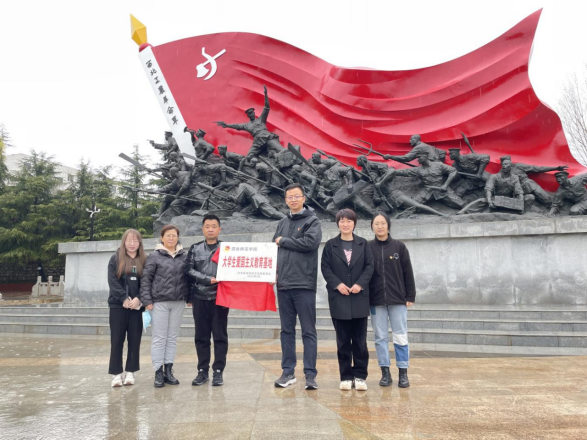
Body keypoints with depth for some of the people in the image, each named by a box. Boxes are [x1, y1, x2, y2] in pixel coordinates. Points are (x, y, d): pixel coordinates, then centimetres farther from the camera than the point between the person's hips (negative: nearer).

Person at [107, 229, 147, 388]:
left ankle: (130, 372, 14)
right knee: (117, 340, 0)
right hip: (118, 305, -1)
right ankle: (117, 373, 8)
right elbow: (112, 281, -5)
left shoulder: (144, 260, 7)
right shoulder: (115, 259, 5)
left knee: (135, 339, 5)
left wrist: (138, 298, -15)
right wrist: (124, 298, -16)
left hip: (137, 306, 1)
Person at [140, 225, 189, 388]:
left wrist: (189, 296, 6)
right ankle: (158, 372, 10)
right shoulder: (154, 256, -1)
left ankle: (168, 370, 19)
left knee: (173, 337, 10)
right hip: (159, 302, -3)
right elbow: (146, 279, -2)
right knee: (159, 338, 2)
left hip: (178, 302, 3)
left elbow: (189, 276, 11)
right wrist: (147, 300, -7)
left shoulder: (184, 256, 7)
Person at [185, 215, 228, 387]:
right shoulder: (195, 249, 9)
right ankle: (203, 371, 17)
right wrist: (209, 279, -12)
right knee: (201, 336, 8)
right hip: (200, 298, 2)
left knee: (220, 336, 2)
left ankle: (218, 372, 10)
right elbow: (189, 270, -1)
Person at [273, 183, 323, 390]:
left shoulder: (312, 221, 0)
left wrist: (284, 241, -7)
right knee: (287, 330, 11)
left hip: (304, 284, -5)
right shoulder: (282, 223, 16)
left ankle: (310, 374, 8)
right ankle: (288, 372, 20)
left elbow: (311, 242, -17)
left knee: (308, 331, 1)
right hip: (283, 284, 5)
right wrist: (274, 270, -2)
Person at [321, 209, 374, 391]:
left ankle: (360, 376, 13)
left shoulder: (363, 244, 8)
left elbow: (370, 266, 3)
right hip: (339, 298, 0)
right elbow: (325, 268, 1)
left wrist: (360, 284, -11)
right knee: (343, 340, 5)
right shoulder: (330, 245, 6)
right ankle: (346, 376, 14)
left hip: (360, 298, 1)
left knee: (360, 340, 4)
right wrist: (337, 284, -12)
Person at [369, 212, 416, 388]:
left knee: (401, 337, 3)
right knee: (380, 337, 6)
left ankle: (403, 373, 13)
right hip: (376, 300, 1)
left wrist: (410, 296, 0)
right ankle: (385, 373, 16)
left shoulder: (399, 247, 2)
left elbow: (408, 273, 3)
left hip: (398, 299, -1)